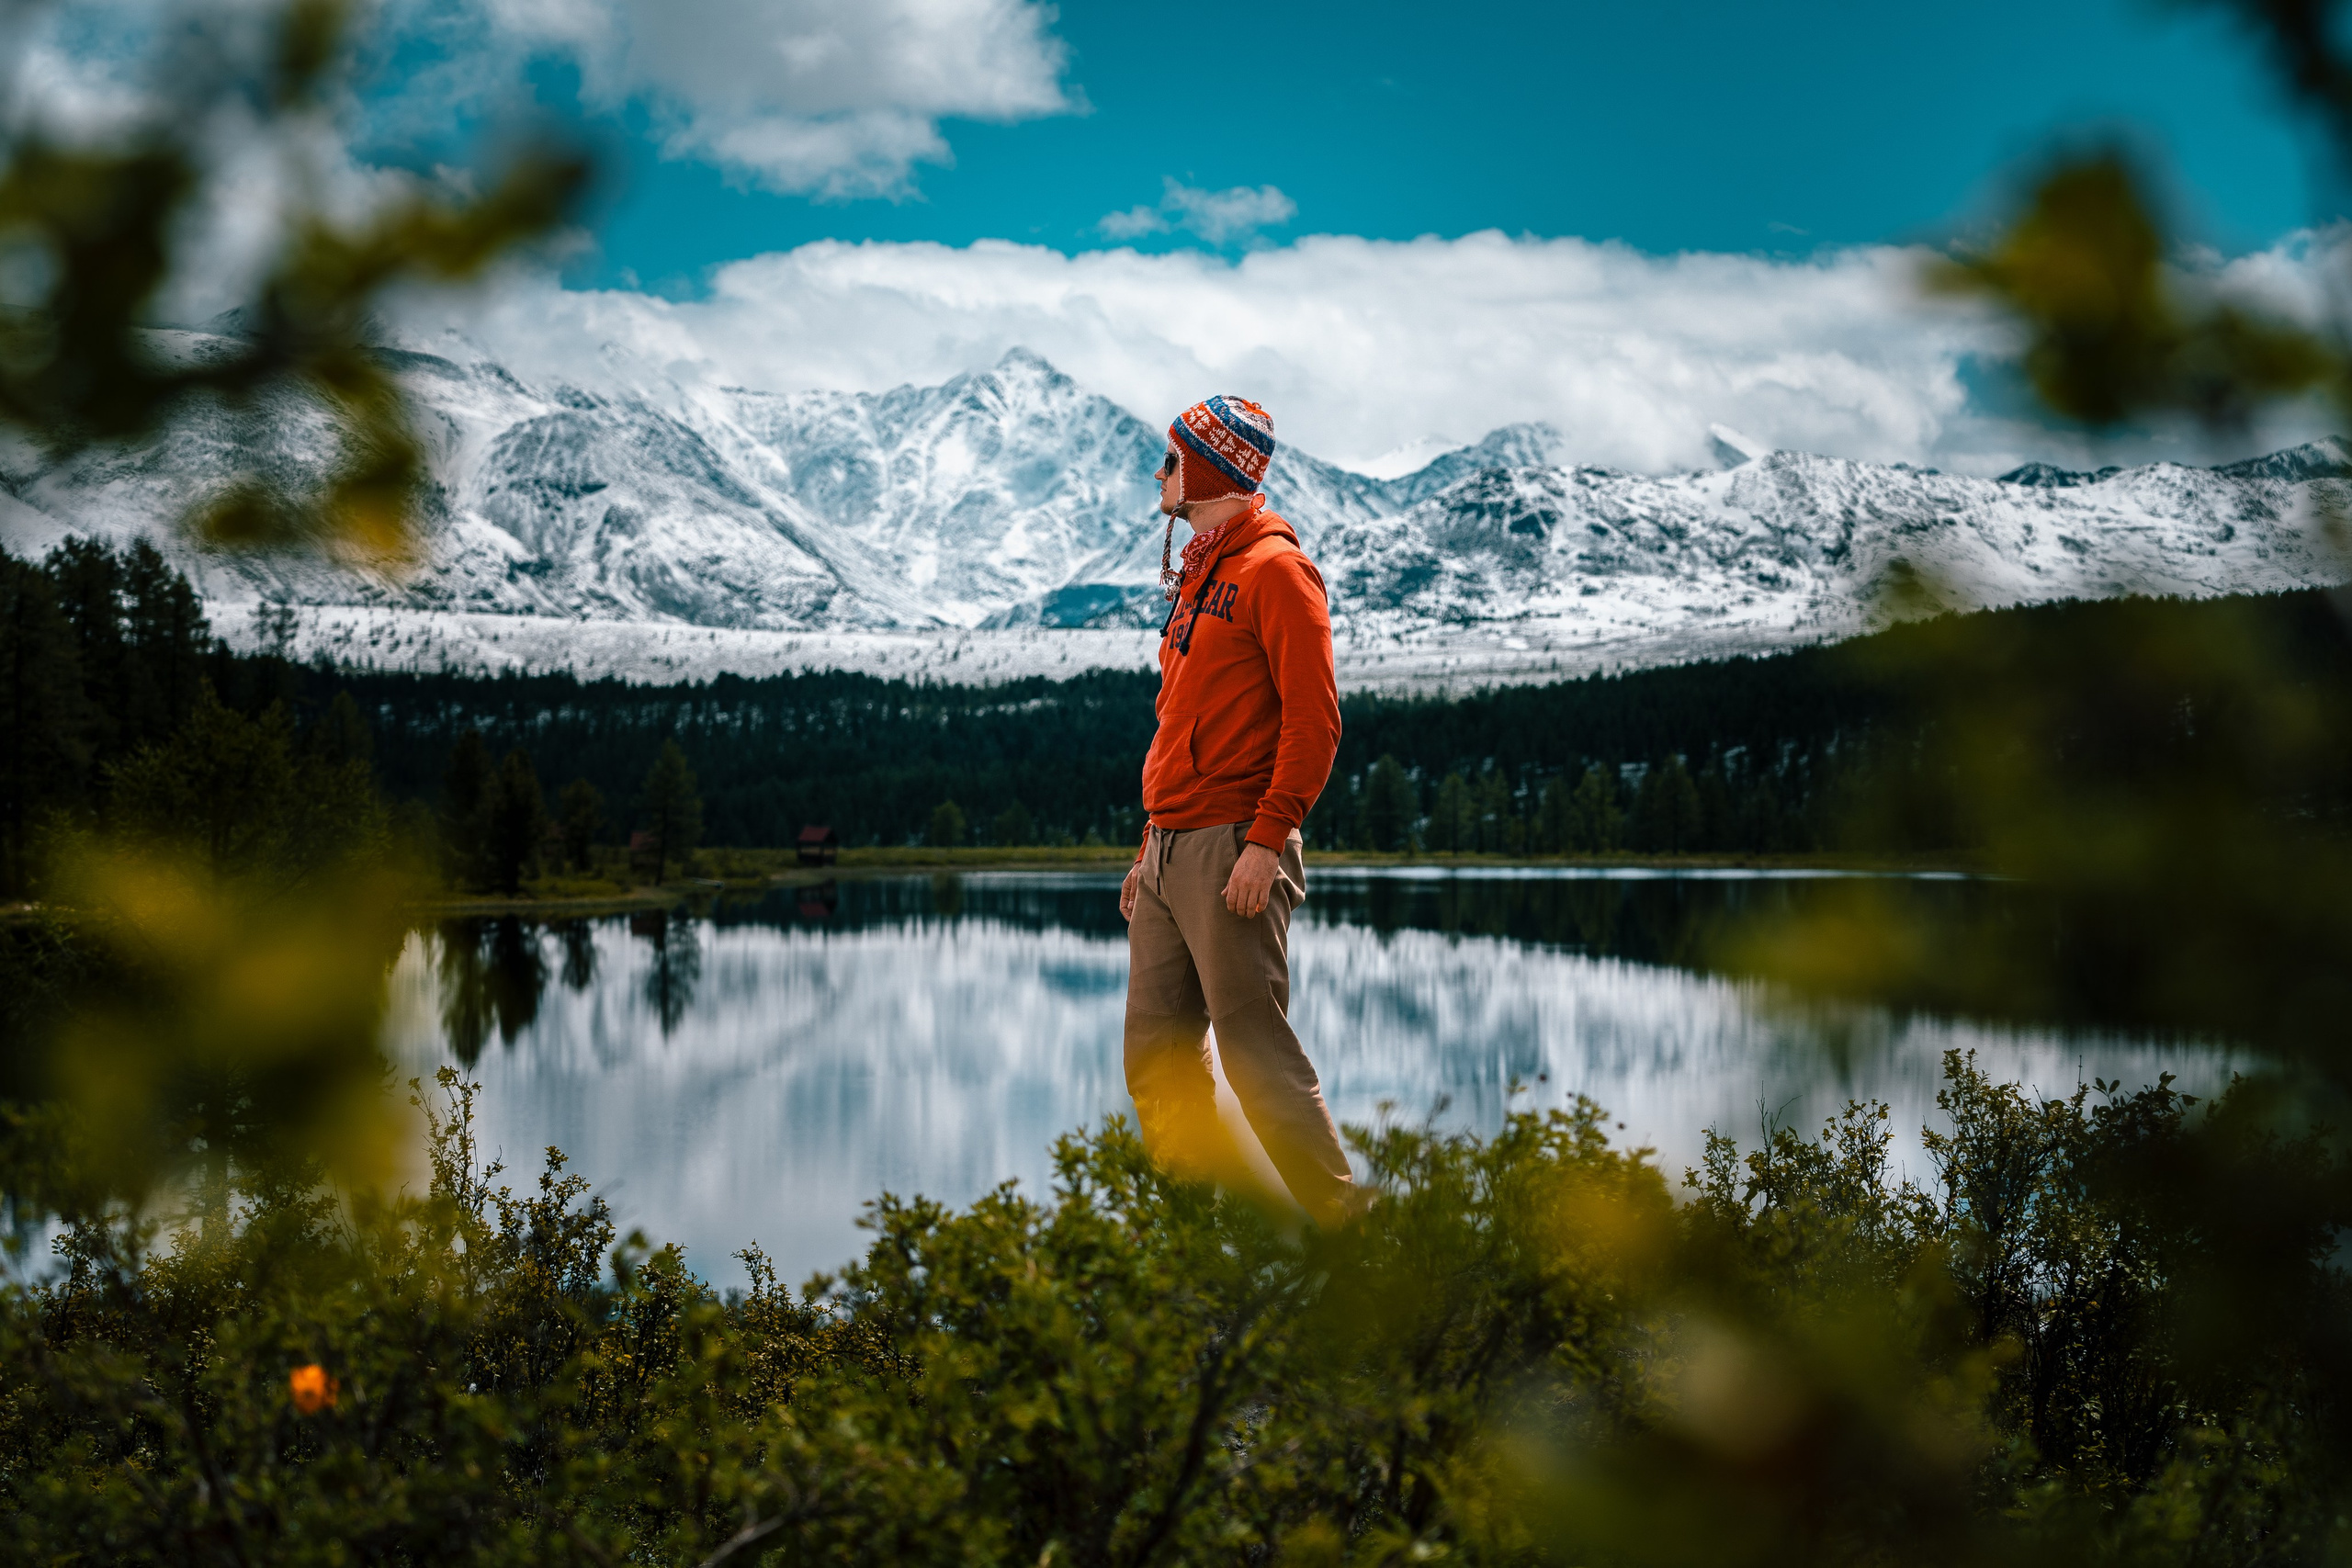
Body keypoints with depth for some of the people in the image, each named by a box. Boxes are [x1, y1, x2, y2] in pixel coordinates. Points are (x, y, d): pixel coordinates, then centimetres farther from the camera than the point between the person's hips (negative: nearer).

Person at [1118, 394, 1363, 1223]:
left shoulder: (1275, 569, -7)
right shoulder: (1197, 575, 21)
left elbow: (1314, 721, -15)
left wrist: (1266, 839, -21)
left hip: (1233, 847, -9)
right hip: (1171, 851, 9)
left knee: (1258, 1055, -9)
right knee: (1159, 1061, 7)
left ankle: (1347, 1226, 0)